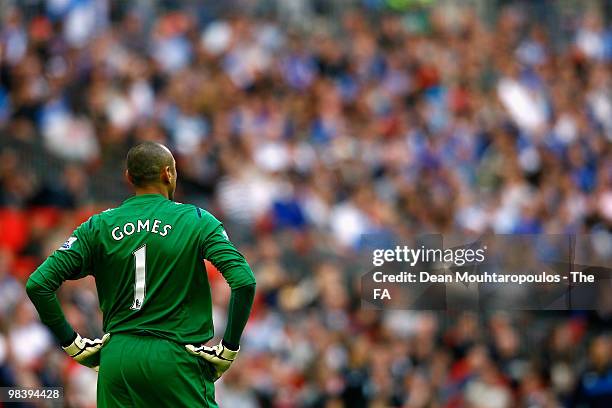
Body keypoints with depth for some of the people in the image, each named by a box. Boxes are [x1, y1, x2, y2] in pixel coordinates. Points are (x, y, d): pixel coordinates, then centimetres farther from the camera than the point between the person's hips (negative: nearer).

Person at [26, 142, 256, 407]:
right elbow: (244, 281, -11)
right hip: (176, 359, -3)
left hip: (117, 358, 3)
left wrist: (72, 344, 7)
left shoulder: (98, 227, 7)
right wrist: (229, 349, -4)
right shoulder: (196, 221, 0)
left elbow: (37, 284, 1)